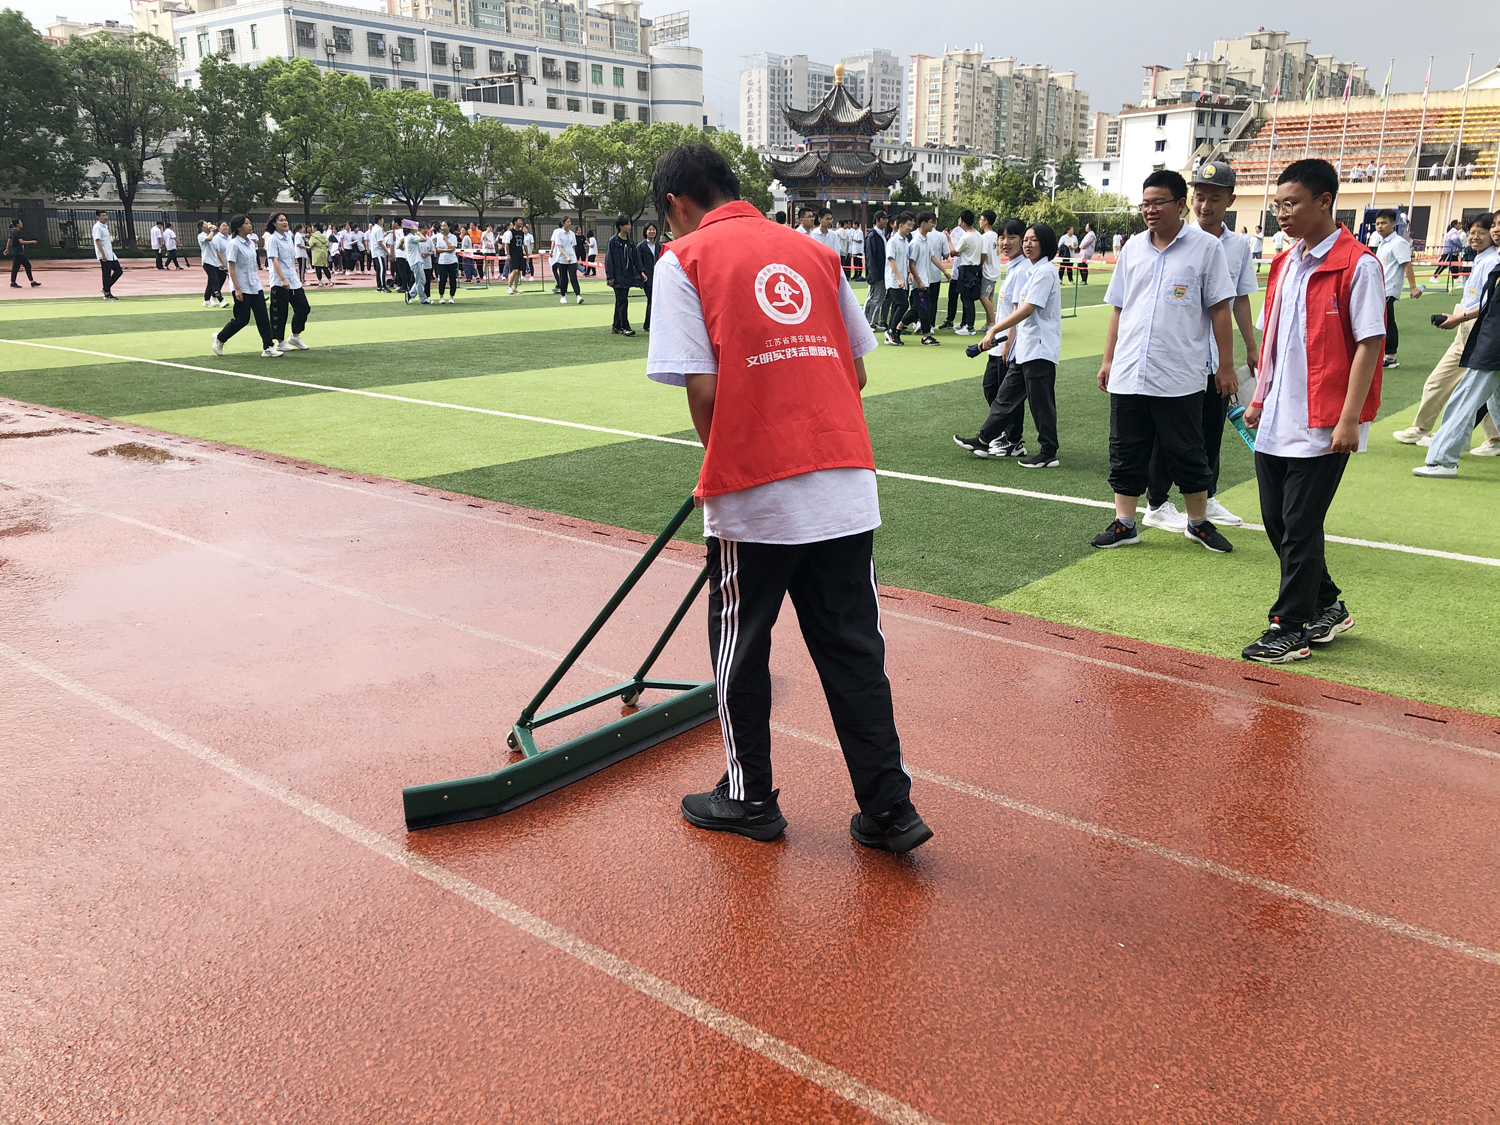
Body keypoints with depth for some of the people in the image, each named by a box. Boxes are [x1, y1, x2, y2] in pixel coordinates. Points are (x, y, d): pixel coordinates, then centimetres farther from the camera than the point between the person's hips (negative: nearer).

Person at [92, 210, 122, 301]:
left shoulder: (105, 226, 17)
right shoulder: (97, 227, -11)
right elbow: (98, 241, -18)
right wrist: (103, 254, -23)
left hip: (111, 255, 9)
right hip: (104, 256, -9)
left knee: (118, 271, 8)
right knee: (106, 274, -4)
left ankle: (106, 288, 15)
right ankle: (107, 294, 2)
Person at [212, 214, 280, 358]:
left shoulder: (251, 242, 9)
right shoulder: (234, 244, -12)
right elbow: (231, 268, -14)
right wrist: (237, 289, -19)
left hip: (255, 287, 7)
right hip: (242, 289, -7)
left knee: (263, 317, 0)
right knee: (242, 319, 0)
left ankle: (268, 348, 1)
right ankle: (219, 338, 21)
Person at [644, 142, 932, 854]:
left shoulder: (684, 260, -1)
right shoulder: (813, 251, 13)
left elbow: (703, 388, -10)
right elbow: (856, 371, 13)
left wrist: (723, 462, 7)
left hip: (754, 496, -4)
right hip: (846, 486, 5)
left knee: (741, 648, 14)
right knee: (853, 648, 13)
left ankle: (749, 800, 28)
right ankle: (889, 810, 17)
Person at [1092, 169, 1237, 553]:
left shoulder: (1206, 247, -2)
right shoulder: (1132, 249, 10)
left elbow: (1219, 309, -2)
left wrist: (1225, 365, -3)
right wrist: (1108, 360, 14)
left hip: (1178, 378, -4)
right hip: (1127, 376, 4)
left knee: (1187, 455, 6)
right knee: (1126, 453, 9)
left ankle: (1199, 522, 22)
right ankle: (1124, 524, 19)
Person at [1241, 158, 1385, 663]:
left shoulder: (1357, 264, -10)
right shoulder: (1285, 264, 13)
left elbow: (1368, 344, -13)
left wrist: (1349, 419, -17)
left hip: (1322, 425, -8)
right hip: (1276, 422, 8)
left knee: (1300, 527, -2)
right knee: (1277, 521, 12)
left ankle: (1291, 628, 10)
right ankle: (1326, 607, 30)